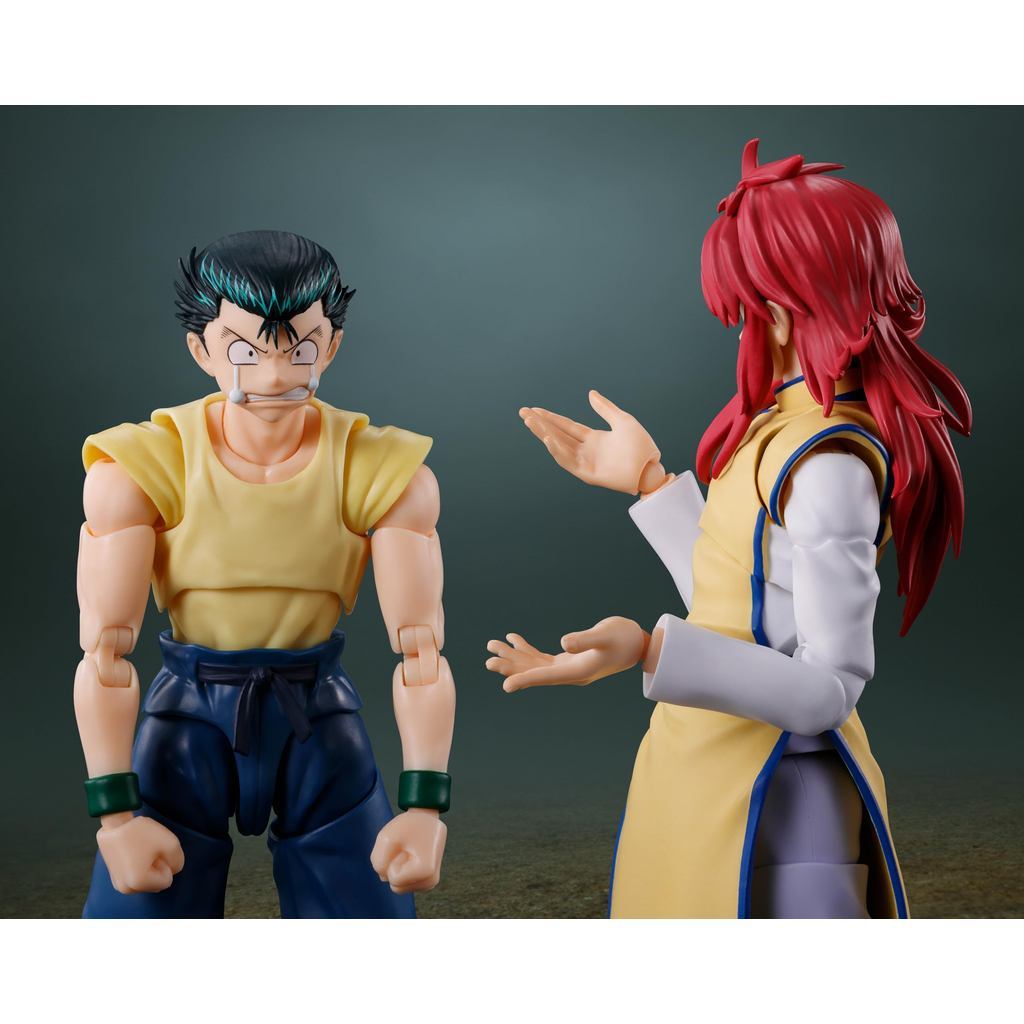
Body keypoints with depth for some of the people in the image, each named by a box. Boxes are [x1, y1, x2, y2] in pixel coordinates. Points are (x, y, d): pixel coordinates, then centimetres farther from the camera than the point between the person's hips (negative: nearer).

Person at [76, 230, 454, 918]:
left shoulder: (386, 471, -14)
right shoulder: (138, 467, -16)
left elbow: (422, 647, -18)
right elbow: (104, 650, -17)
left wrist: (424, 804, -27)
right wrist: (116, 812, -23)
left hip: (322, 721, 1)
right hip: (189, 721, 0)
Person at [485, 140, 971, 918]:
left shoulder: (829, 465, -21)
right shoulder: (786, 427, 6)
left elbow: (829, 688, -22)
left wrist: (653, 652, -31)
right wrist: (651, 482, 16)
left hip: (762, 802, -9)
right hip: (710, 780, 9)